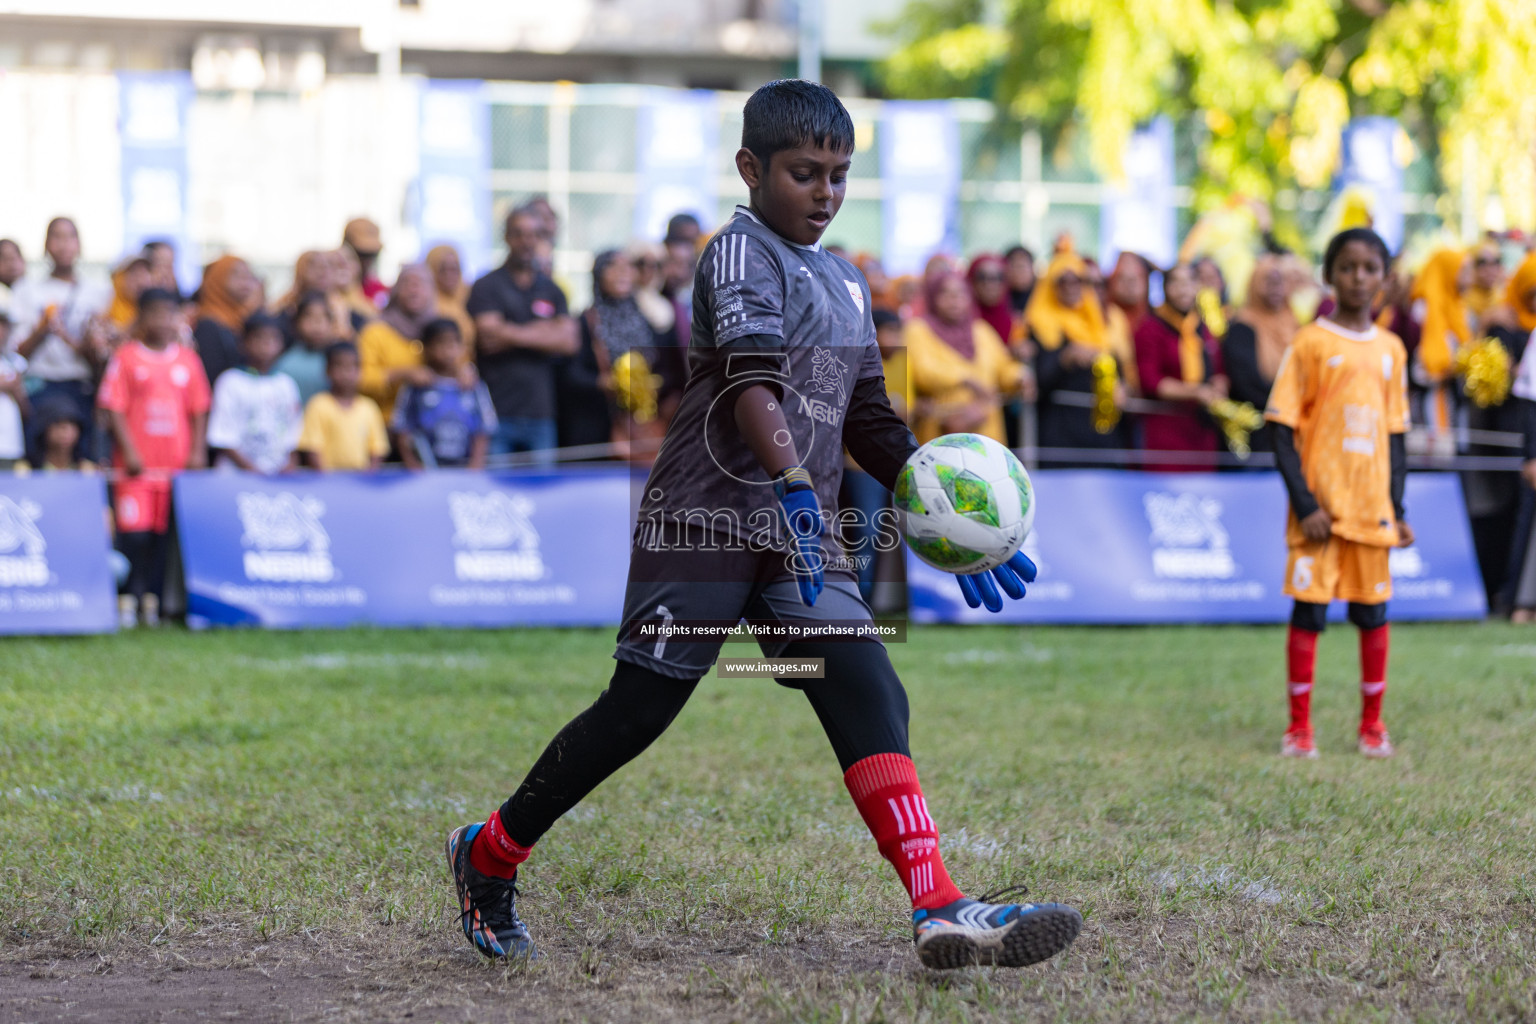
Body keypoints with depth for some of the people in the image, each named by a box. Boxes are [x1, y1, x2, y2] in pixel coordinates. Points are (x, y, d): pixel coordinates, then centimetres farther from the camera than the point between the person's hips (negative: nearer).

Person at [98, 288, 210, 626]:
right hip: (138, 463, -3)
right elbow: (114, 408, -3)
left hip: (177, 462, 3)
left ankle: (153, 599, 9)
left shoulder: (187, 359, 9)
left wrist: (197, 451, 2)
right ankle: (131, 599, 0)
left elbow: (198, 409, 11)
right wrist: (128, 452, -11)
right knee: (134, 532, -8)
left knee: (164, 534, 3)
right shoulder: (126, 357, 0)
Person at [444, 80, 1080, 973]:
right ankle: (491, 854, 20)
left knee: (869, 696, -11)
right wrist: (795, 486, -41)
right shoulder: (742, 254, -9)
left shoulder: (845, 284, 17)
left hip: (798, 533, 7)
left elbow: (868, 422, 23)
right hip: (706, 521, -7)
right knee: (641, 708, -2)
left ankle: (940, 912, -22)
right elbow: (753, 384, -25)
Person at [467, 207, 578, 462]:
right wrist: (542, 331, -2)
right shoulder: (486, 286, 2)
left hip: (540, 413, 4)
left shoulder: (551, 290, 14)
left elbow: (569, 342, 1)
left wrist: (514, 336, -6)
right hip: (497, 412, -4)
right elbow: (489, 338, -11)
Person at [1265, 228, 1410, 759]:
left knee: (1373, 610, 6)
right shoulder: (1309, 344, -4)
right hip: (1320, 503, -4)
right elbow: (1283, 432, -6)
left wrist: (1397, 509, 7)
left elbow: (1395, 436, 13)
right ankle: (1299, 726, 7)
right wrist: (1305, 505, -13)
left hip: (1371, 507, 4)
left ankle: (1372, 723, 16)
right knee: (1310, 609, -2)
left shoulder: (1390, 349, 9)